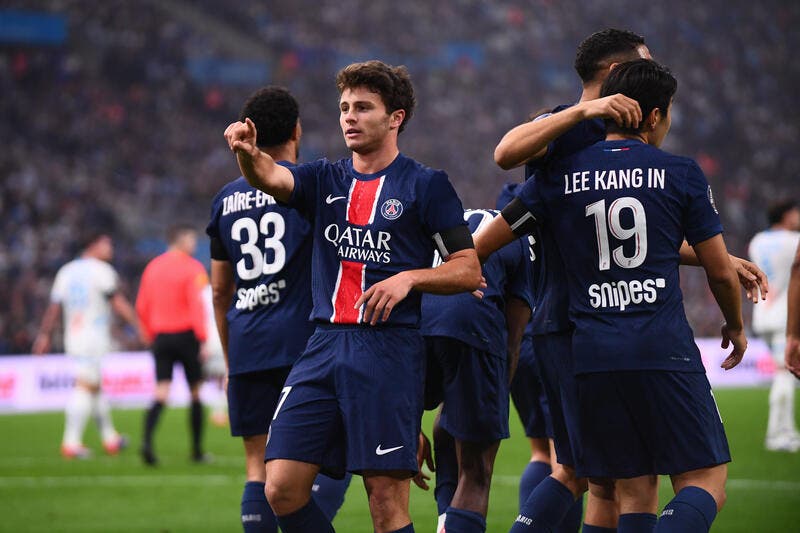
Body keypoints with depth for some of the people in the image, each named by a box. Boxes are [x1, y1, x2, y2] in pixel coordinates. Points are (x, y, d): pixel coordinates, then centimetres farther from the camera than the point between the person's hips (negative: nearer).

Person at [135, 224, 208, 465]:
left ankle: (147, 441, -26)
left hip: (161, 337, 4)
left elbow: (142, 307, 12)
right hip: (186, 335, -4)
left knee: (161, 395, -3)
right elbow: (197, 303, -16)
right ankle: (197, 451, 13)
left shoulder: (153, 267, 10)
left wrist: (149, 336, 21)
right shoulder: (192, 268, -7)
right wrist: (203, 337, -17)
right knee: (195, 393, 9)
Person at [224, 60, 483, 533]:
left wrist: (410, 277, -14)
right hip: (325, 347, 4)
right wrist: (248, 154, -30)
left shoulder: (426, 186, 4)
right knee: (283, 486, -5)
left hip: (389, 349, -4)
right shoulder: (326, 180, 14)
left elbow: (469, 269, 3)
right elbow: (271, 177, -7)